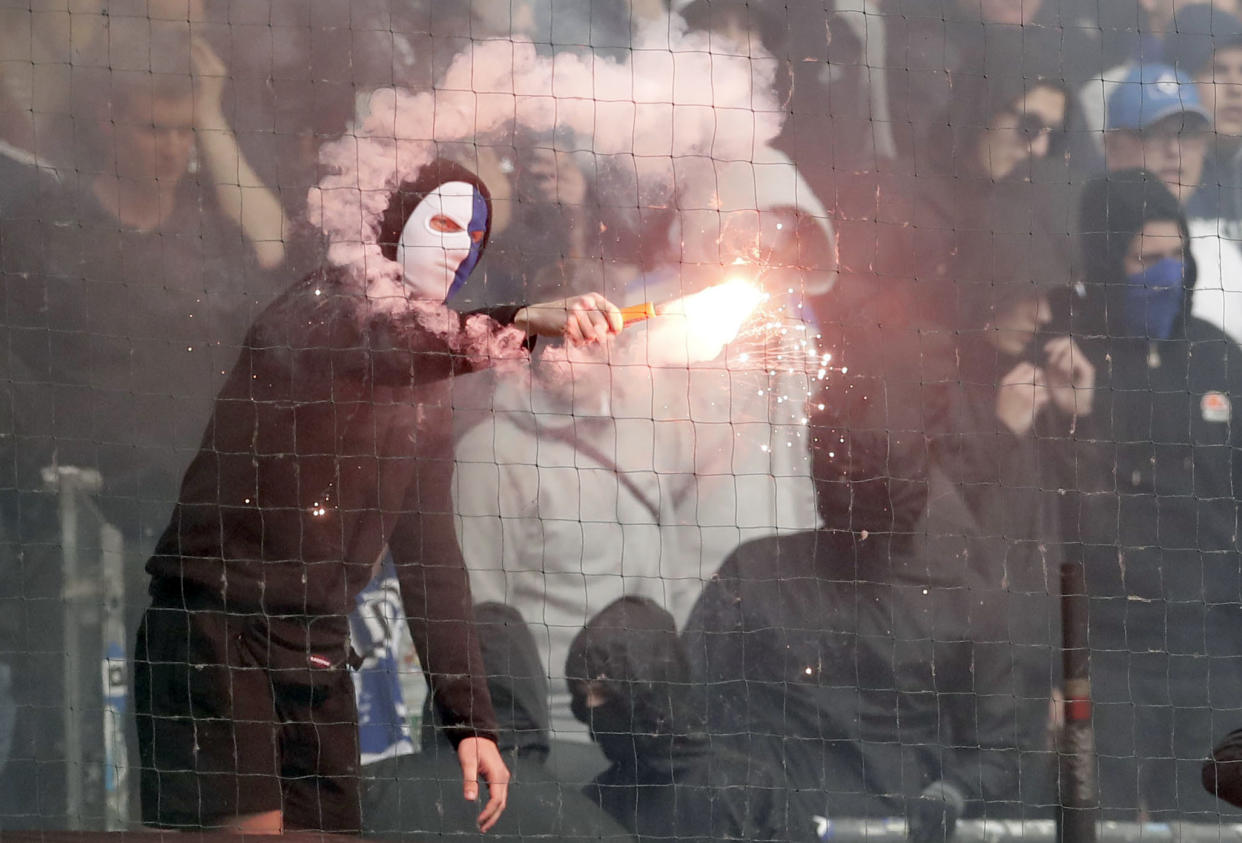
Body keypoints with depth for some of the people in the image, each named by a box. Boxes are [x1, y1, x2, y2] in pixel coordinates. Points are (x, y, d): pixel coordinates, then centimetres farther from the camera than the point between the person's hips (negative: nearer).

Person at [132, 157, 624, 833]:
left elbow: (432, 559, 20)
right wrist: (527, 321, -44)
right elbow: (387, 345, -29)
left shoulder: (430, 397, 20)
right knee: (251, 832, -20)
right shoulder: (328, 301, -3)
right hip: (215, 619, -8)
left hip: (317, 650, 8)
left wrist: (472, 721, 12)